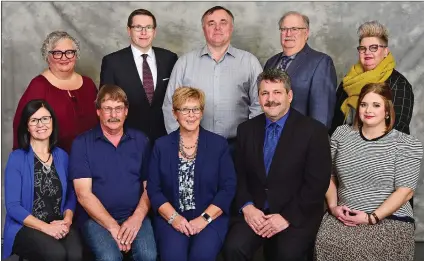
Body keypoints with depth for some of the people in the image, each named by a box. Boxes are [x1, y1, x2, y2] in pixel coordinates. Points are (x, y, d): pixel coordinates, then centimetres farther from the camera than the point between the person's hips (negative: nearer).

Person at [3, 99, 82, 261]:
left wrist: (67, 220, -10)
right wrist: (46, 227, -17)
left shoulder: (62, 156, 9)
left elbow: (70, 195, 11)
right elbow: (12, 206, -6)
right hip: (25, 227, -3)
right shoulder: (17, 158, -2)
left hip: (60, 225, 3)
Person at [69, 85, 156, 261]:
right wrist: (113, 226, -13)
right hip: (96, 217, -1)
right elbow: (83, 194, -5)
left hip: (135, 216, 2)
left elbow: (149, 186, 6)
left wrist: (137, 217, -10)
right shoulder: (82, 144, 1)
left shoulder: (141, 141, 8)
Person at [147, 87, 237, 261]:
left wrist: (205, 218, -12)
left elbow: (228, 187, -1)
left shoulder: (219, 144, 4)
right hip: (171, 218, 0)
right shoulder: (161, 146, 6)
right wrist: (173, 217, -11)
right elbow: (153, 189, 4)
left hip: (210, 217, 0)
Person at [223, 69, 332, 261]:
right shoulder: (246, 129, 9)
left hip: (297, 215, -2)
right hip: (255, 211, 3)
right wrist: (247, 207, -8)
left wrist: (287, 217, -15)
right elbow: (239, 175, 9)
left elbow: (317, 183, -8)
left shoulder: (313, 131, -4)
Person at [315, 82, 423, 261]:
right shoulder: (341, 134, 8)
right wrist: (333, 206, -2)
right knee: (326, 243, -23)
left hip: (390, 220, -3)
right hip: (343, 216, 3)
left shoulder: (406, 144, -2)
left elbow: (405, 190, -8)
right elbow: (329, 175, 12)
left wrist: (372, 217, -13)